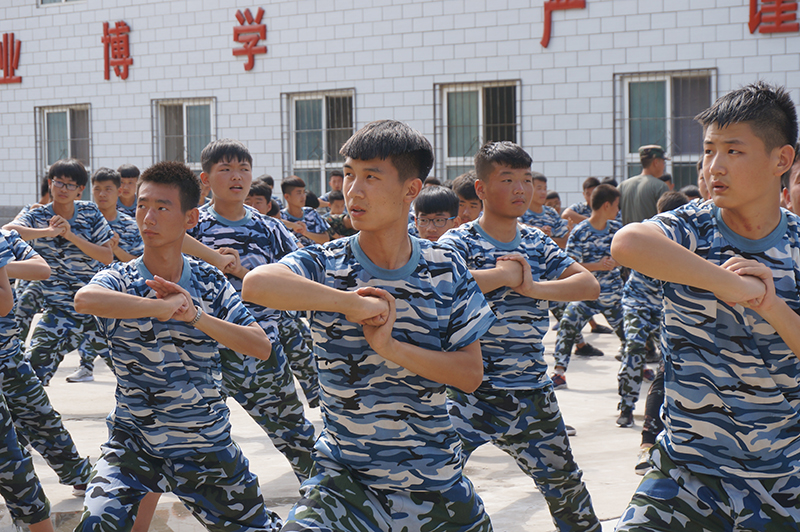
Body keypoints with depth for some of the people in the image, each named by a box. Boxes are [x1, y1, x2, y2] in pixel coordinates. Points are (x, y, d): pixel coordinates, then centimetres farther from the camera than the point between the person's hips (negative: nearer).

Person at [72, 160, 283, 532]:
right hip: (133, 442, -2)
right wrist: (165, 307, -30)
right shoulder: (119, 279, -9)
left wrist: (196, 316, -21)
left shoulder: (210, 282, 0)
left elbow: (262, 347, -10)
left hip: (207, 445, 3)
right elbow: (84, 299, -34)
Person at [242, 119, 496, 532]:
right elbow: (256, 285, -28)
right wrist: (356, 303, -26)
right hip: (346, 481, -2)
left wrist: (390, 345, -17)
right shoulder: (325, 265, -7)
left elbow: (471, 374, -4)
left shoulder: (446, 270, 0)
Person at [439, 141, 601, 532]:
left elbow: (589, 285, 1)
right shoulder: (459, 241, -6)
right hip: (470, 392, -5)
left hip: (531, 392, 5)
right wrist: (505, 273, -16)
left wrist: (534, 287, -15)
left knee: (563, 482, 19)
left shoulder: (536, 243, 9)